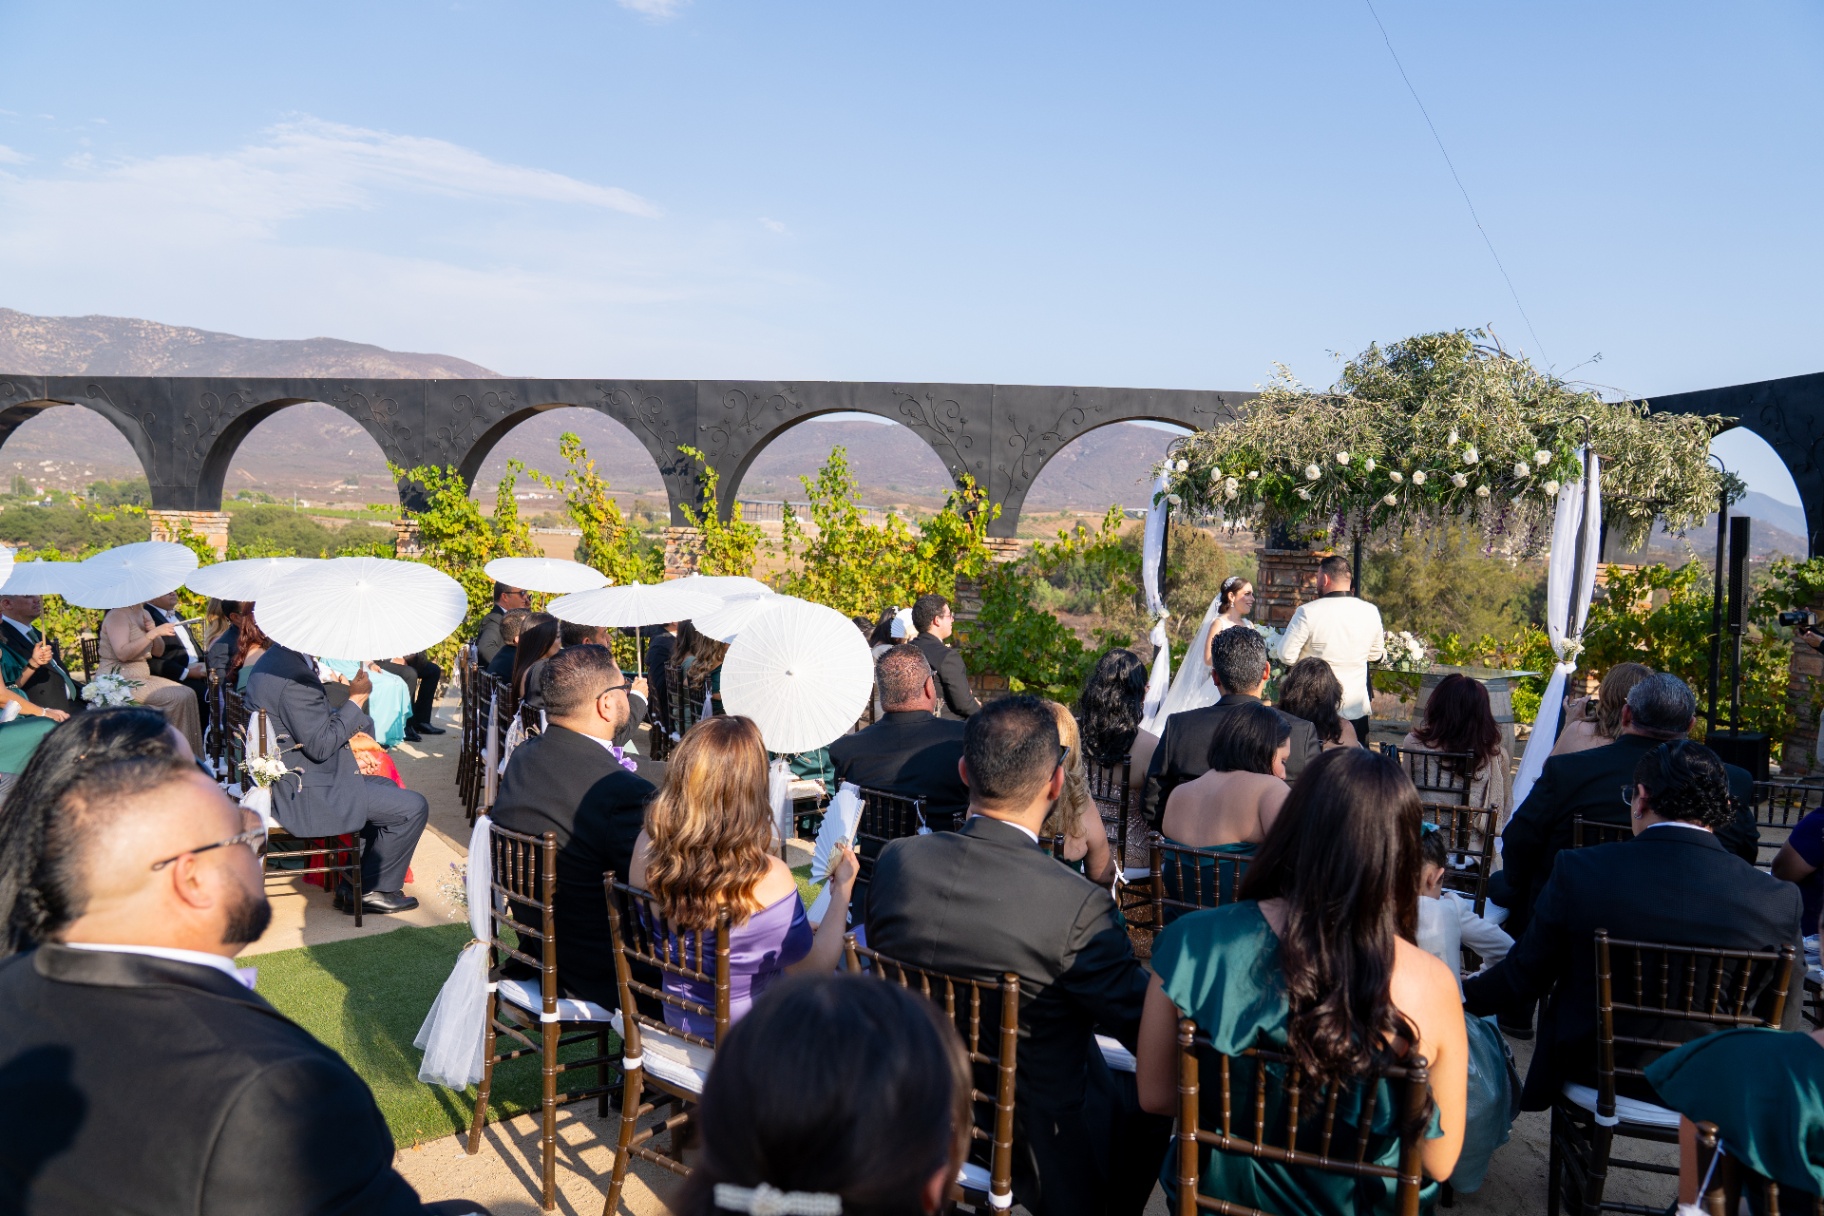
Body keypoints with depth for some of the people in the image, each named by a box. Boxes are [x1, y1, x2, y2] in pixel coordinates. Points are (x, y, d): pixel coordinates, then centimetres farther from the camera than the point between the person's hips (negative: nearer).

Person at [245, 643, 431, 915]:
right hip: (304, 794, -11)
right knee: (413, 808, -9)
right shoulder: (296, 677, -26)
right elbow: (320, 746, -23)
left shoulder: (274, 658, 7)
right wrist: (356, 701, -16)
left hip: (287, 782, 11)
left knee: (386, 786, 26)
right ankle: (371, 891, 9)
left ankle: (365, 882, 29)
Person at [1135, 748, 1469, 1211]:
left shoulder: (1193, 942, -24)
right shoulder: (1430, 985, -26)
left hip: (1222, 1191, 1)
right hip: (1353, 1203, 0)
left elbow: (1156, 1096, -10)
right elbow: (1439, 1163, -13)